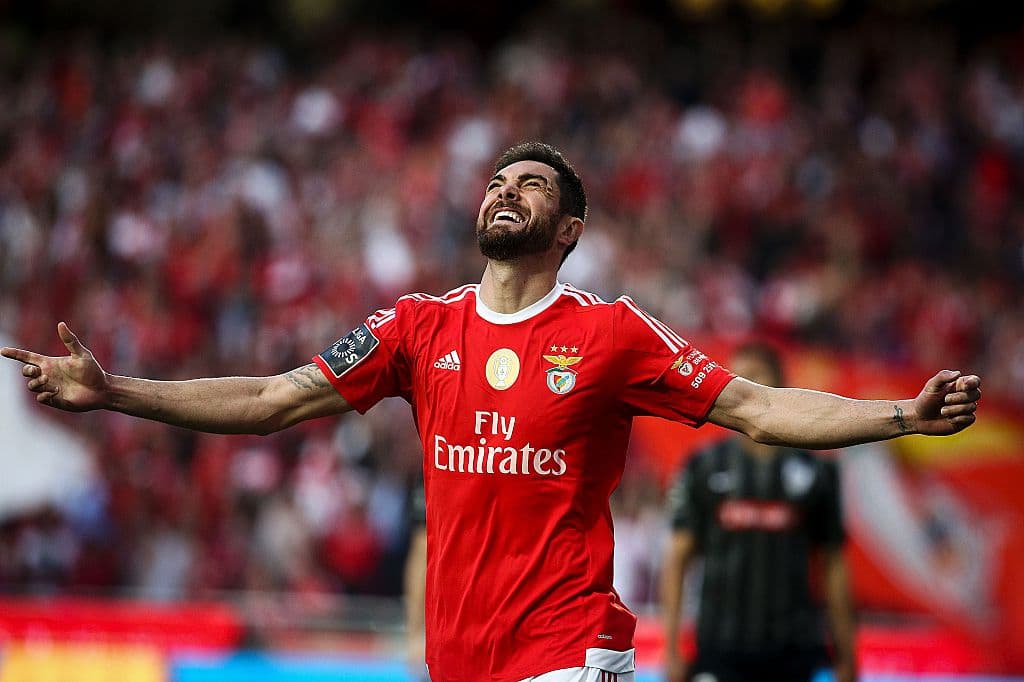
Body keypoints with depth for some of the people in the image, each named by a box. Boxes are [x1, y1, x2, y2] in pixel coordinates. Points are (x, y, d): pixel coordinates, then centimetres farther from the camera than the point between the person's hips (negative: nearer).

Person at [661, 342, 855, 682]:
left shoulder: (816, 470, 7)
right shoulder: (703, 468, 5)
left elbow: (833, 565, 10)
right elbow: (677, 558, 3)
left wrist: (845, 654, 9)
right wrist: (671, 650, -3)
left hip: (795, 650, 1)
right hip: (722, 650, -1)